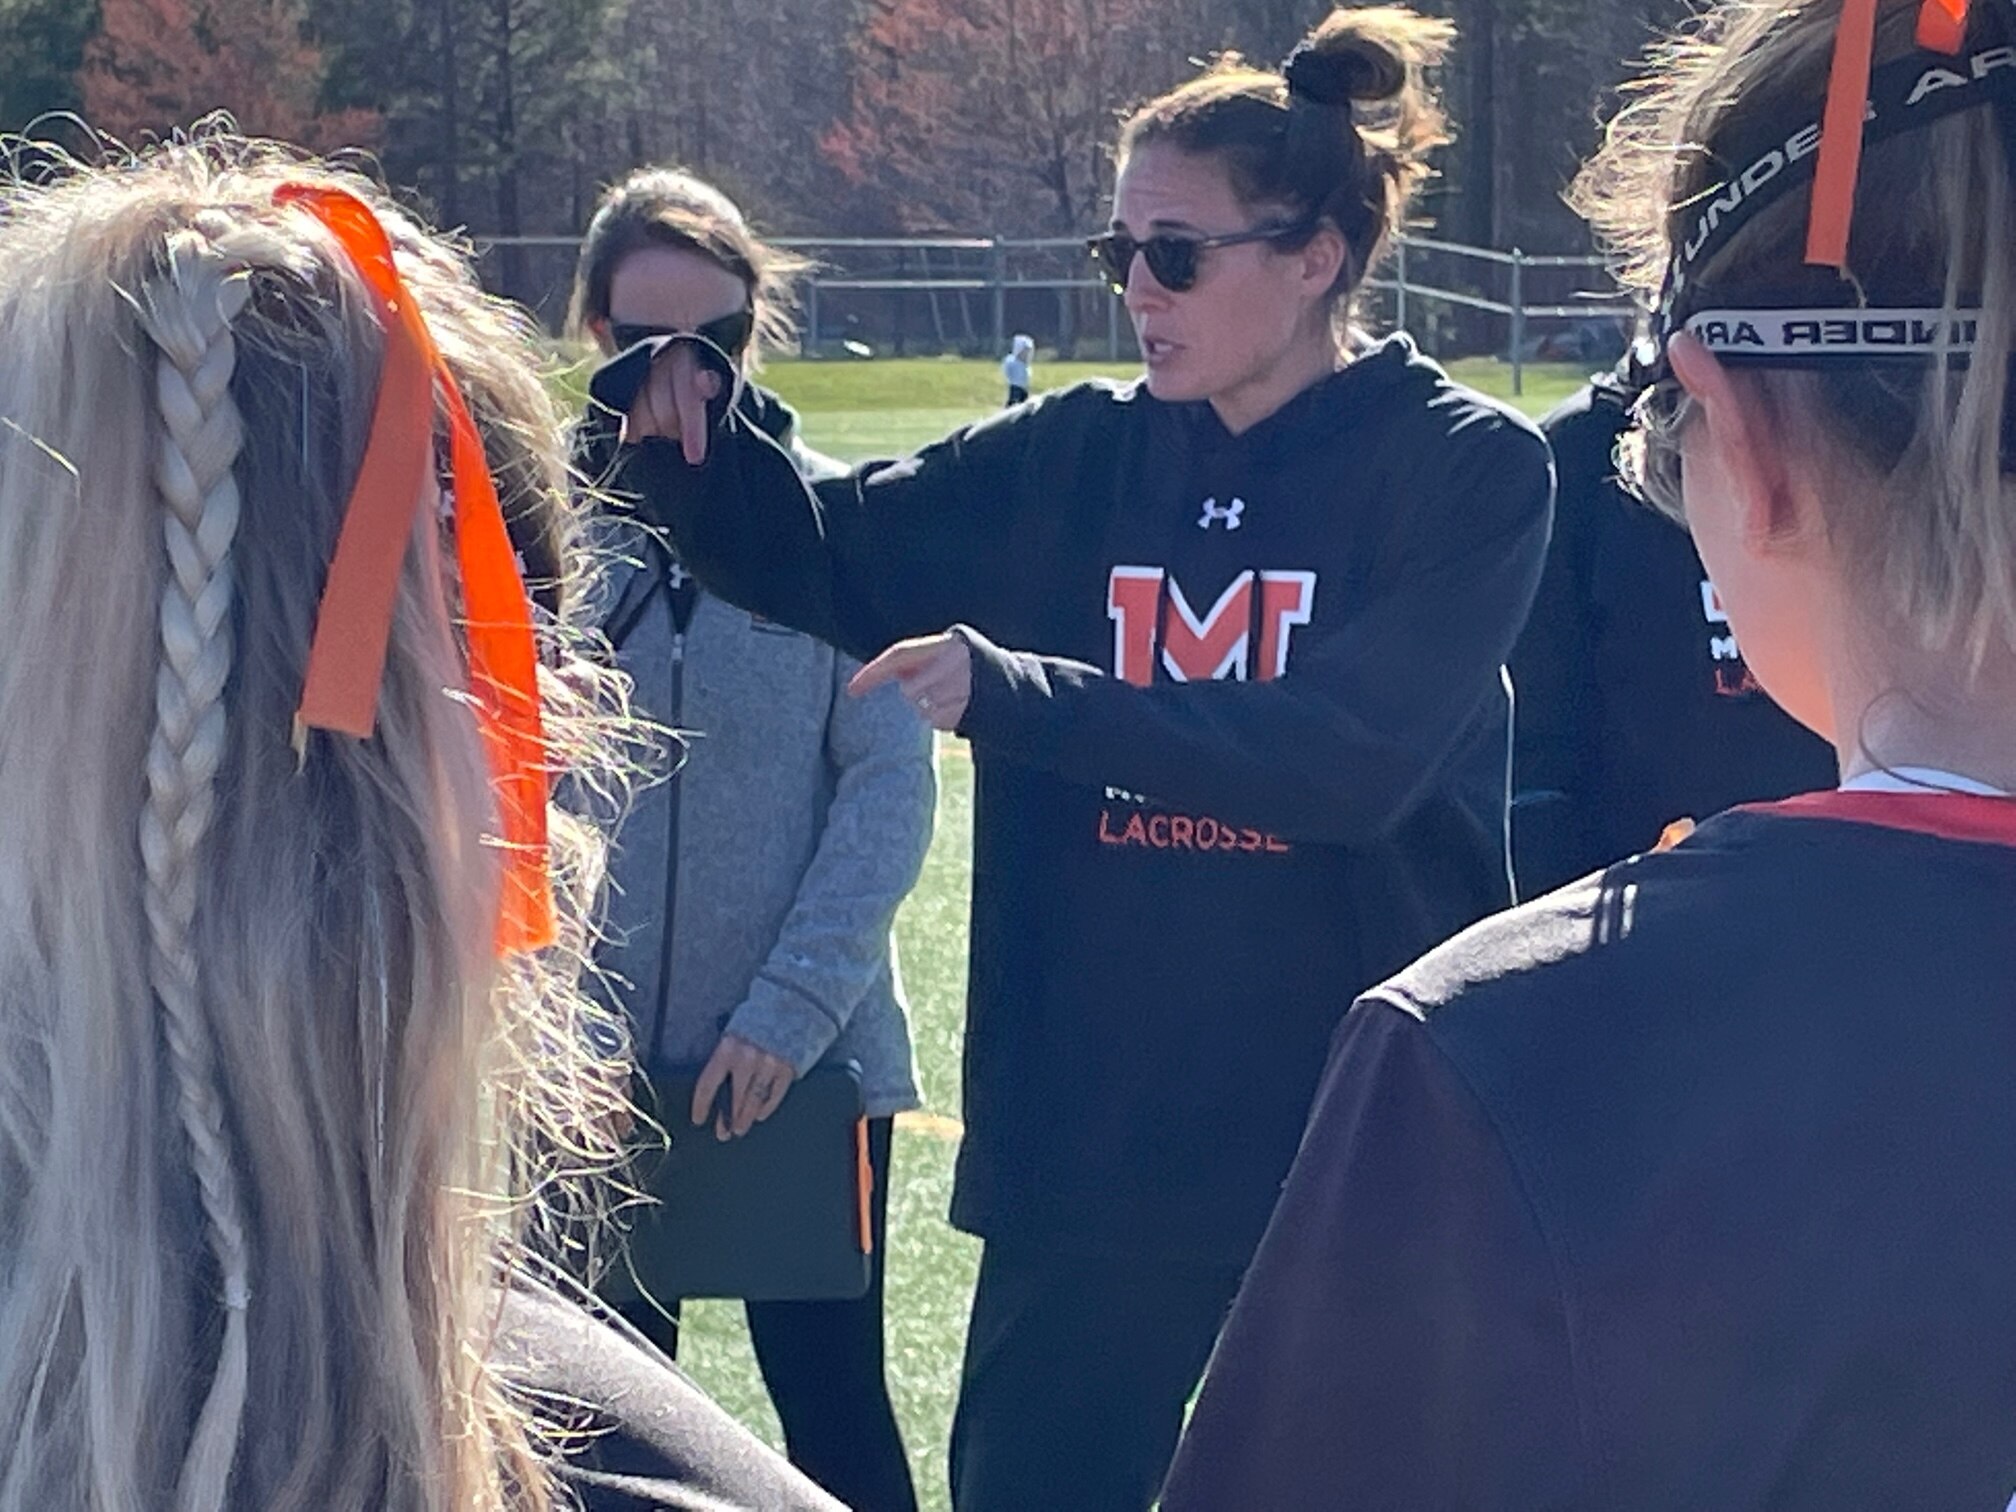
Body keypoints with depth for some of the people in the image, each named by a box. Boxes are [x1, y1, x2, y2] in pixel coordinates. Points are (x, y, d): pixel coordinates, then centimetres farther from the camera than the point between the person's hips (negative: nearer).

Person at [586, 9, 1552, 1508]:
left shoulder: (1467, 469, -8)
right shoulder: (1078, 460, 5)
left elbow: (1347, 757, -20)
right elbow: (817, 557, 11)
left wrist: (1014, 693, -23)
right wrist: (687, 432, -9)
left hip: (1361, 1152, -4)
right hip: (1088, 1138, 4)